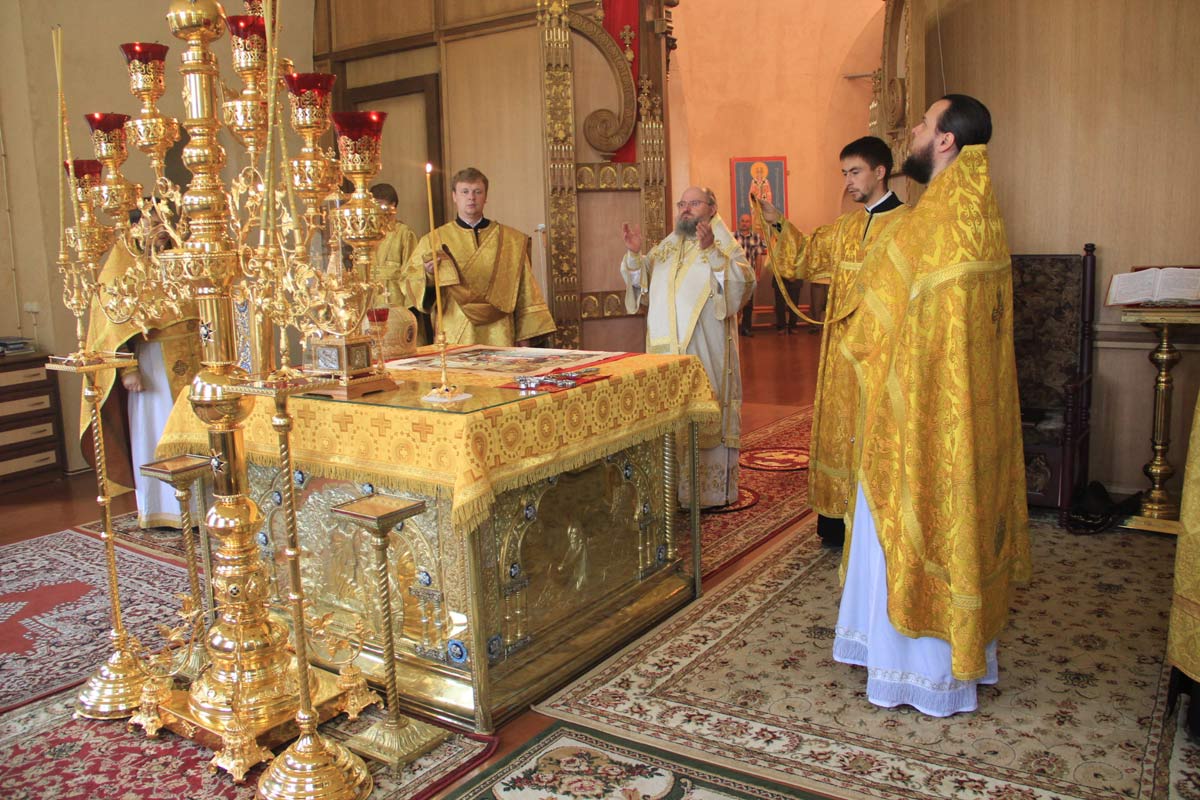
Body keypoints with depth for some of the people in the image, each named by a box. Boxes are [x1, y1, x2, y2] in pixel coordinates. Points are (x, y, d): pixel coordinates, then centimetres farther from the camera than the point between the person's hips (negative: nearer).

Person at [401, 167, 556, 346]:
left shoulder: (512, 240, 8)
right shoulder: (433, 240, 8)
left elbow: (525, 291, 7)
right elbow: (409, 282, 4)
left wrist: (524, 338, 1)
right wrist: (427, 274, -18)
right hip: (453, 338, 0)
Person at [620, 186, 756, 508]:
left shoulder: (725, 244, -1)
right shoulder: (666, 247, 17)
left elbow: (744, 283, -17)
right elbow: (641, 283, 15)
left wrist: (711, 251, -28)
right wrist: (635, 254, -3)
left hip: (705, 350, -5)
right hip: (665, 348, 5)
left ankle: (712, 490, 10)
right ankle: (674, 485, 21)